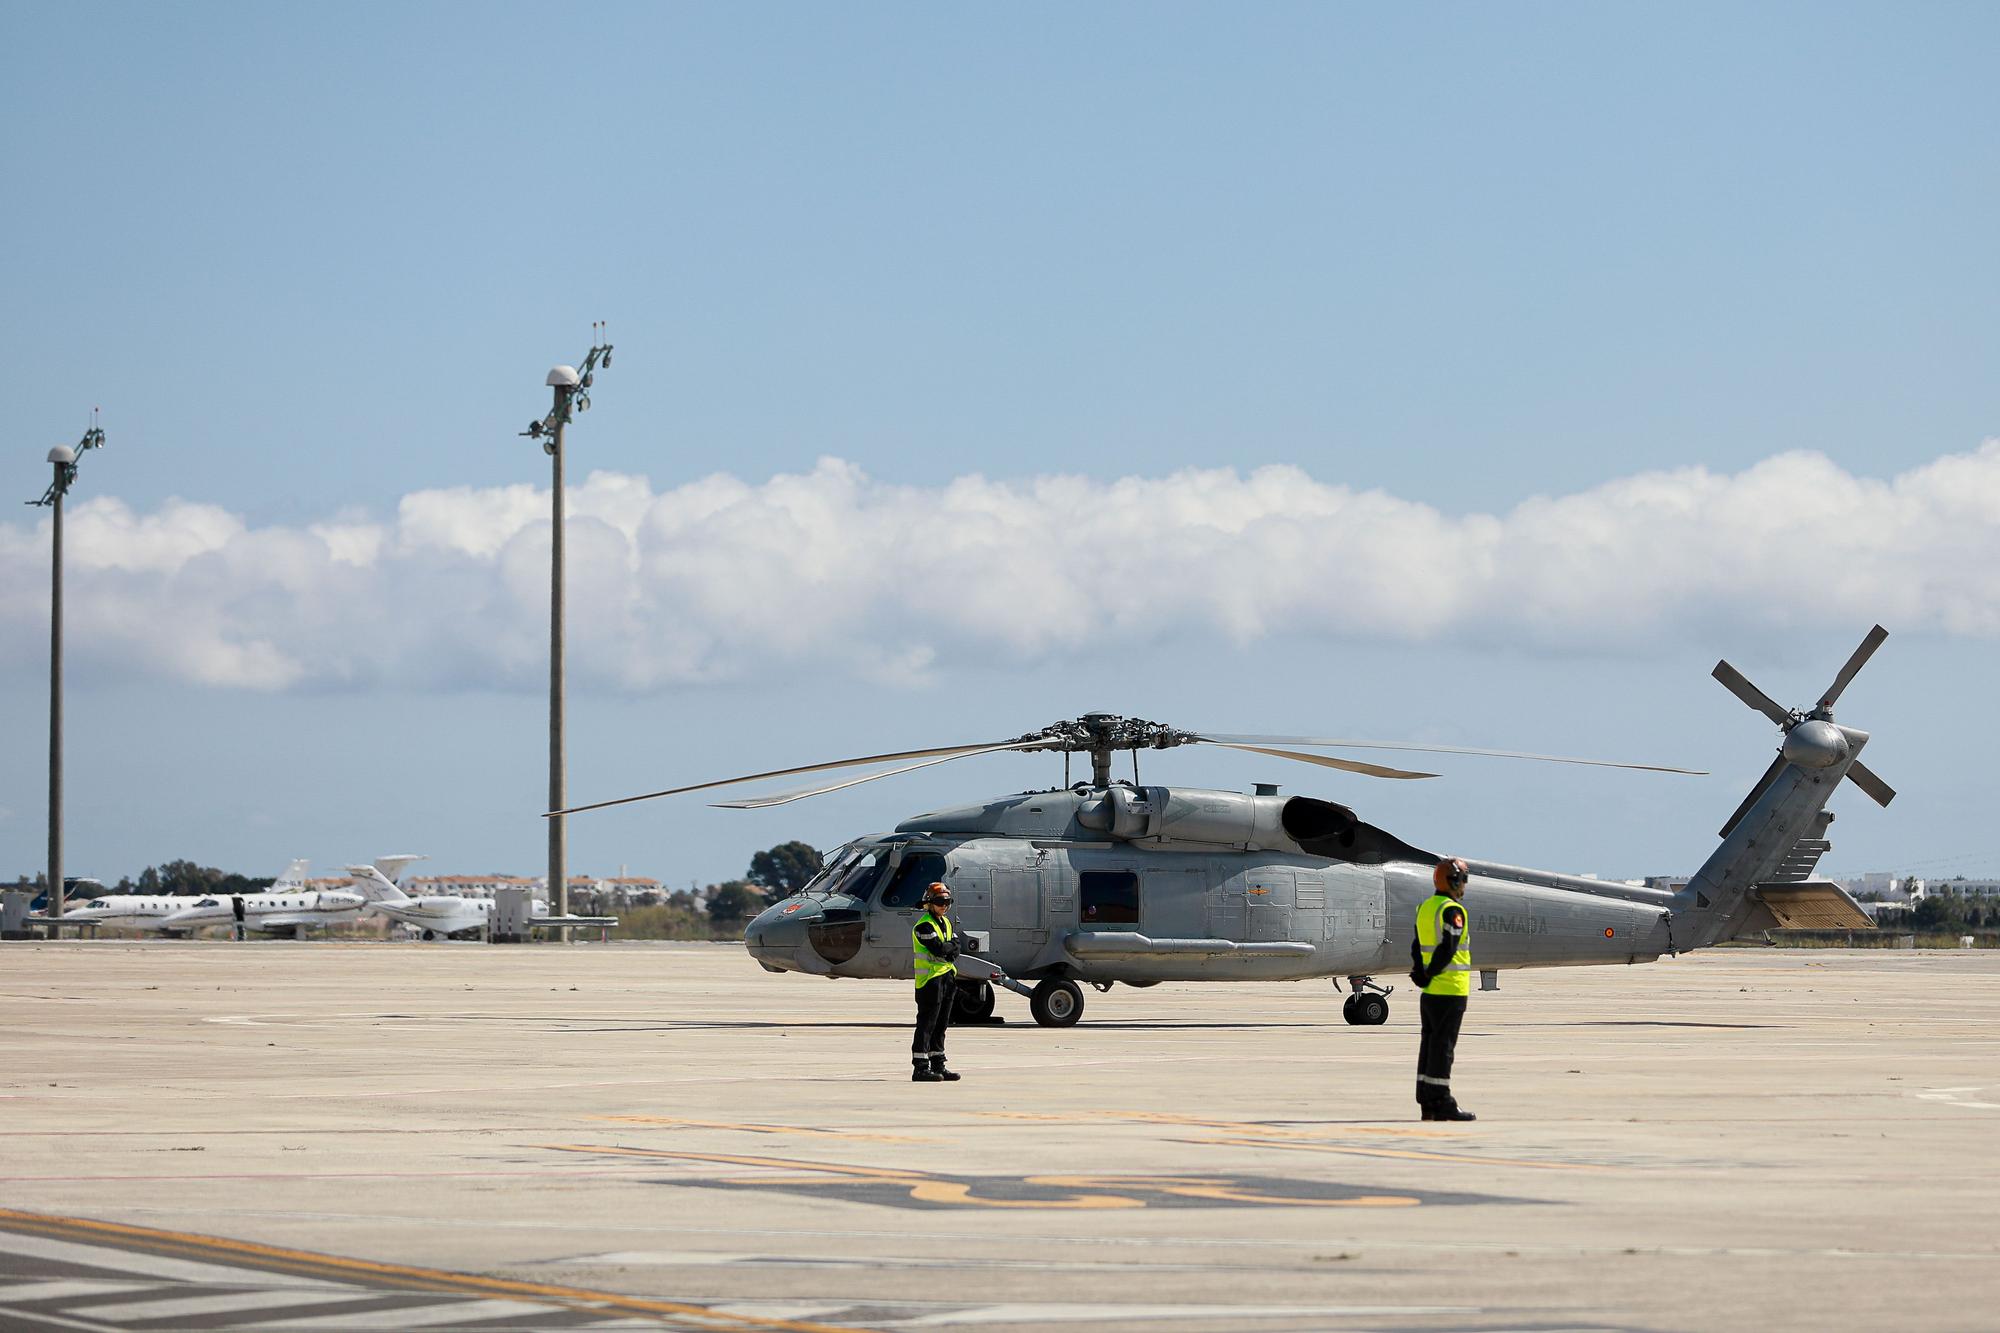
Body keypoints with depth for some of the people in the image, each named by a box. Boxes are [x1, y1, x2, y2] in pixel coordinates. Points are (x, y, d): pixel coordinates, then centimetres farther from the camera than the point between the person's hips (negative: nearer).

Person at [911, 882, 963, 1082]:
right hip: (930, 978, -9)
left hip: (947, 977, 9)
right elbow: (939, 948, -22)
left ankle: (938, 1065, 18)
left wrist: (948, 949, -13)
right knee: (926, 1024, -8)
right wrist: (951, 946, -3)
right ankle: (920, 1067, -8)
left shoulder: (945, 922, 16)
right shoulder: (924, 926, -12)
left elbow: (956, 947, 8)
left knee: (941, 1024, 12)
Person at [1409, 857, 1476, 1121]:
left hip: (1430, 990, 9)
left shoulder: (1424, 908, 14)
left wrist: (1419, 973, 6)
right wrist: (1430, 974, -12)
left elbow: (1416, 947, 14)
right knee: (1443, 1044, -7)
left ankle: (1427, 1102, 14)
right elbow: (1448, 948, -21)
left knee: (1430, 1043, 11)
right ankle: (1441, 1102, -7)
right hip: (1450, 989, -9)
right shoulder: (1452, 910, -14)